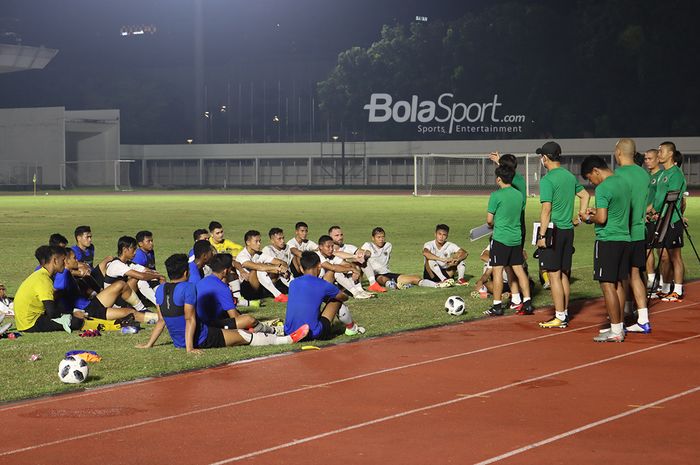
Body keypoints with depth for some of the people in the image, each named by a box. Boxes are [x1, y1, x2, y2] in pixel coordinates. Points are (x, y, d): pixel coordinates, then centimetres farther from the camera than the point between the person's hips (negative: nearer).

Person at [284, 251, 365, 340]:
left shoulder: (293, 283, 6)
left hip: (289, 333, 5)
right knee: (337, 300, 14)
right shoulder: (323, 285, -6)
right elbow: (344, 297, 16)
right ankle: (351, 327, 36)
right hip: (313, 334, -5)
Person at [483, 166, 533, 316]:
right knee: (519, 269, 10)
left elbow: (489, 220, -9)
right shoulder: (519, 195, 7)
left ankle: (497, 306, 0)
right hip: (516, 238, 6)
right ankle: (527, 303, 8)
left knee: (497, 270, -1)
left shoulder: (496, 195, -11)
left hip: (500, 238, -6)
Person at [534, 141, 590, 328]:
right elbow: (585, 195, 20)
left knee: (554, 275, -4)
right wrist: (580, 216, 17)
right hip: (568, 230, 8)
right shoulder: (570, 176, 11)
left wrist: (542, 235, -16)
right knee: (564, 275, 13)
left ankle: (560, 317, -3)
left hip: (553, 231, -8)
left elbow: (546, 209, -18)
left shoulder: (547, 180, -13)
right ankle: (564, 314, 18)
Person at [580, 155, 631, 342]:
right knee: (618, 283, 13)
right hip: (624, 238, 9)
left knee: (607, 285, -5)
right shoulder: (622, 182, 12)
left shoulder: (603, 189, -15)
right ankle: (618, 326, 17)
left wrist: (589, 218, -1)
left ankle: (615, 331, -5)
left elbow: (602, 219, -20)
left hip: (607, 241, -9)